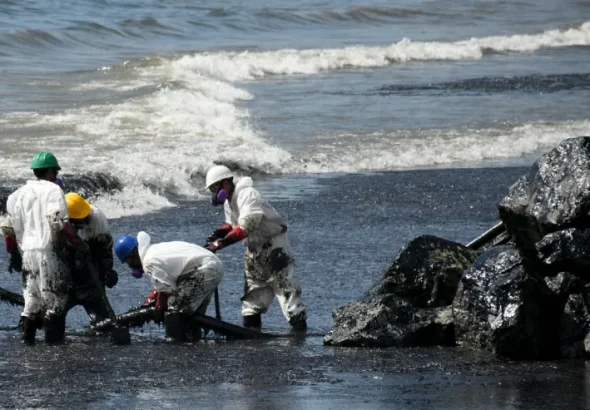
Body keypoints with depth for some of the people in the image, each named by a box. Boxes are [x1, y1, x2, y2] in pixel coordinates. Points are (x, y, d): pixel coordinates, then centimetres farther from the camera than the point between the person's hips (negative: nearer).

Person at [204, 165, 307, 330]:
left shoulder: (247, 195, -23)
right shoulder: (228, 202, 9)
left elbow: (247, 226, -32)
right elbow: (233, 225, 18)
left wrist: (221, 242, -33)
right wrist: (219, 233, -3)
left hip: (273, 245, -10)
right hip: (255, 248, 10)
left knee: (286, 287, -12)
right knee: (252, 290, 10)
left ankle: (299, 326, -13)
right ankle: (251, 327, 14)